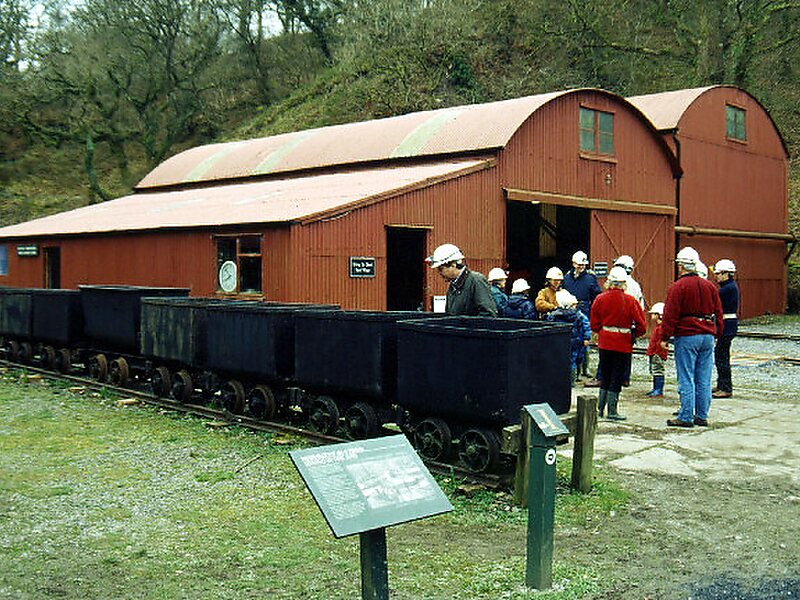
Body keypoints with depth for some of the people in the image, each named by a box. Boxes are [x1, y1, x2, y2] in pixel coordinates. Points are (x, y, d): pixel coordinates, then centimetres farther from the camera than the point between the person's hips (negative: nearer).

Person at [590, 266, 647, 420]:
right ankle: (612, 412, 7)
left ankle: (599, 408, 18)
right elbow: (642, 326, -8)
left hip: (604, 343, 3)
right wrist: (632, 333, 10)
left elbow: (594, 325, 2)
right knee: (616, 378, 4)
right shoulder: (630, 301, -11)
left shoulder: (600, 299, -3)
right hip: (623, 345, -3)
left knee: (605, 376, 16)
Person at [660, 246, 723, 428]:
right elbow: (718, 313, 16)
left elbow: (670, 315, -11)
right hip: (708, 336, 6)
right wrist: (716, 334, 23)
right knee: (704, 380, 9)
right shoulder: (710, 286, 12)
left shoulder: (678, 287, -8)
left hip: (686, 337, -6)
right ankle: (702, 416, 14)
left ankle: (686, 417, -2)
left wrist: (664, 337, -6)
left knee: (686, 379, -3)